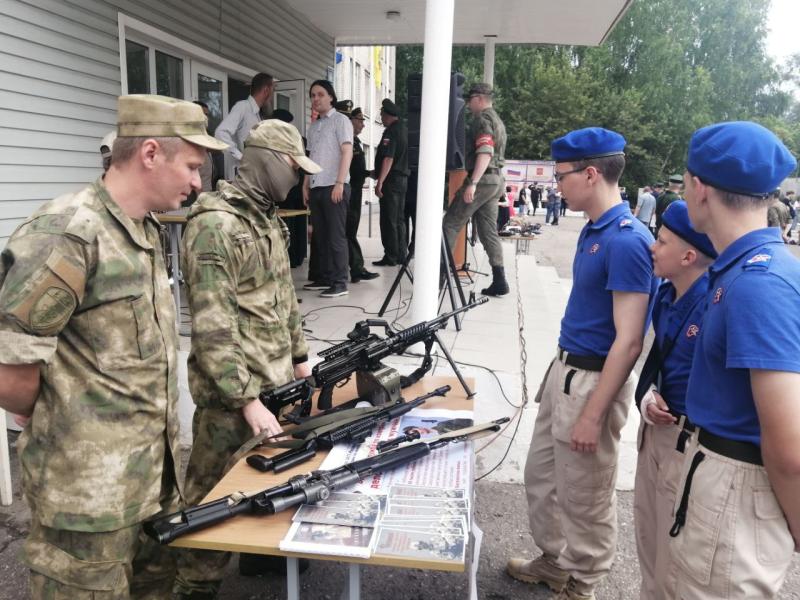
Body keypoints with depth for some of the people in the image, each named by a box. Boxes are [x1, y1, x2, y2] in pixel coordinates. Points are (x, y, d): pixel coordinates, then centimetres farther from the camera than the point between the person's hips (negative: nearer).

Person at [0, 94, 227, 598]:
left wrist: (156, 430, 11)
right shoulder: (67, 235, -22)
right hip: (91, 490, -8)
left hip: (157, 474, 8)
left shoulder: (147, 231, 7)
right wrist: (62, 425, -5)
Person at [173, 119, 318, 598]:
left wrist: (300, 356, 19)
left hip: (278, 381, 8)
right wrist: (248, 400, -22)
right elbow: (212, 326, -22)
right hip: (233, 392, -8)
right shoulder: (215, 223, -18)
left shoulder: (269, 218, 11)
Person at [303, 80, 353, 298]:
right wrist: (305, 185, 13)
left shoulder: (340, 120, -1)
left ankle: (340, 282, -4)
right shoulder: (313, 127, 19)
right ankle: (325, 278, 15)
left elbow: (347, 152, -10)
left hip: (334, 186, -7)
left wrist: (339, 183, -18)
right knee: (320, 236, 8)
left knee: (336, 236, -7)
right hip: (316, 188, 7)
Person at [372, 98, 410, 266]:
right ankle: (401, 255, 18)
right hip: (403, 178, 9)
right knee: (399, 219, 13)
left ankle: (390, 257, -4)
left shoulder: (390, 132, -13)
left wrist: (380, 182, -23)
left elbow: (388, 159, -22)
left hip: (391, 180, -9)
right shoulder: (403, 129, 14)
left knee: (388, 221, -5)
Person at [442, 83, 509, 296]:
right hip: (495, 181, 10)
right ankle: (499, 281, 6)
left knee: (450, 224, -5)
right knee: (489, 231, 8)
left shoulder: (483, 119, -9)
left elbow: (485, 153, -23)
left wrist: (472, 182, -31)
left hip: (482, 180, -10)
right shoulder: (497, 120, 23)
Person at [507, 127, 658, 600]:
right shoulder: (594, 229, 7)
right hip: (565, 369, 10)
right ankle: (556, 561, 43)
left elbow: (628, 341, -22)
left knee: (585, 496, 10)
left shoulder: (627, 240, -21)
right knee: (540, 476, 22)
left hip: (594, 380, -9)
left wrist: (592, 415, -21)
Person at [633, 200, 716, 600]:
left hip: (693, 441, -8)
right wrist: (646, 395, -3)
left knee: (675, 554, 10)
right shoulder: (667, 293, 2)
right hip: (656, 428, 8)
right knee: (648, 531, 25)